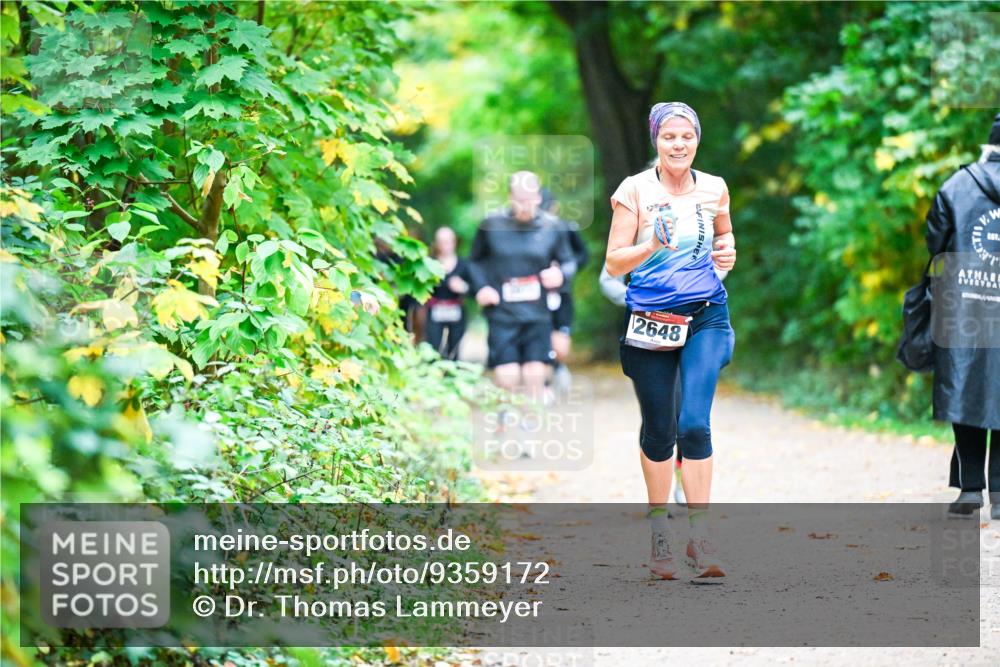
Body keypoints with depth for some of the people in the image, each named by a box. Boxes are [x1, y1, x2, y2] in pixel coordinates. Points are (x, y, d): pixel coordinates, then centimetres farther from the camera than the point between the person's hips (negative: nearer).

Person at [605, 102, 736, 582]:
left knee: (694, 423, -14)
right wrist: (652, 246, -22)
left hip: (705, 318, 1)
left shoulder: (714, 189, 6)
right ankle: (659, 532, 23)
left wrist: (728, 253, 2)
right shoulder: (635, 190, -2)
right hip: (650, 321, -1)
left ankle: (699, 537, -11)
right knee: (658, 430, 7)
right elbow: (613, 263, -4)